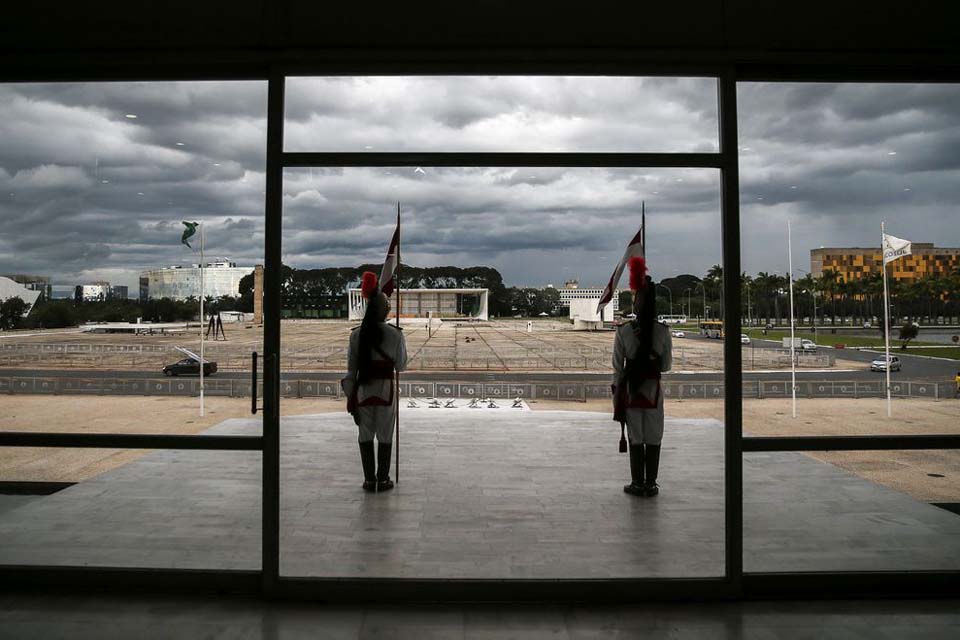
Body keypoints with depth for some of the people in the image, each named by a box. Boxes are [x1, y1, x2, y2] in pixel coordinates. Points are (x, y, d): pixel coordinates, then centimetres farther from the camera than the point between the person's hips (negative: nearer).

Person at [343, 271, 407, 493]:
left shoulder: (357, 335, -4)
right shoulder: (395, 334, -10)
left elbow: (351, 369, -1)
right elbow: (400, 365, -1)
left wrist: (350, 396, 6)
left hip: (363, 389, 2)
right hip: (386, 390, -2)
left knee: (365, 435, 12)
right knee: (385, 436, 9)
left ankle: (369, 479, 16)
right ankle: (383, 479, 15)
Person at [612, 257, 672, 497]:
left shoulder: (623, 331, -8)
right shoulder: (663, 331, -6)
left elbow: (618, 365, -6)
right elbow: (666, 366, 1)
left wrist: (617, 390, 4)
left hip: (631, 389, 0)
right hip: (653, 389, 1)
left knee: (635, 438, 7)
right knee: (653, 439, 9)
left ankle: (638, 483, 12)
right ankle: (650, 484, 13)